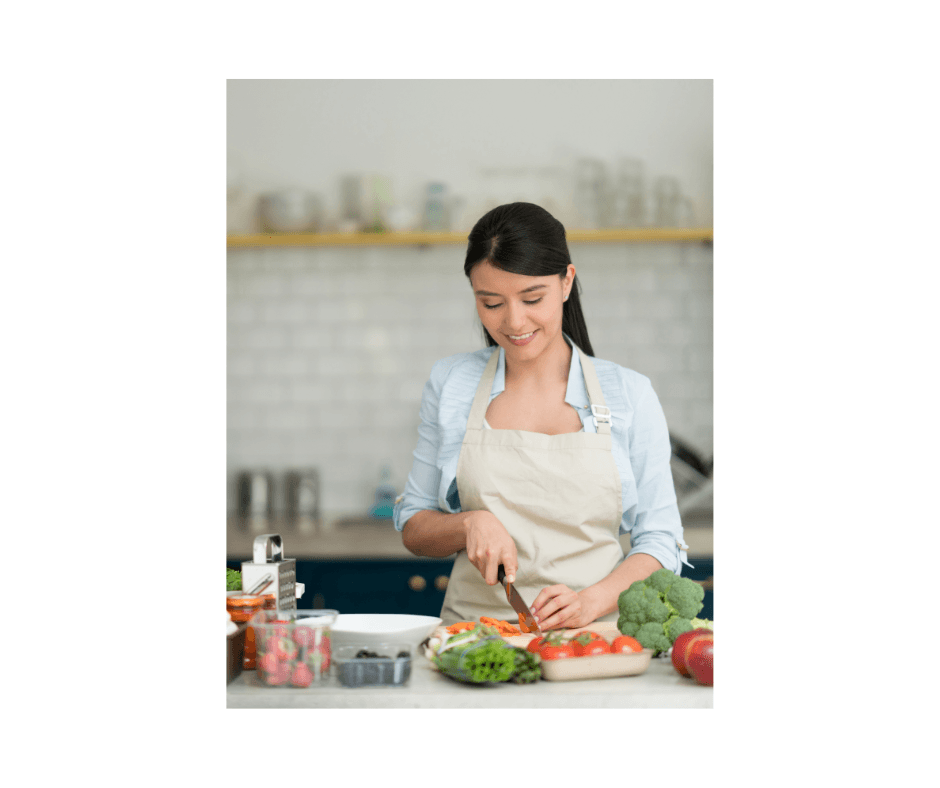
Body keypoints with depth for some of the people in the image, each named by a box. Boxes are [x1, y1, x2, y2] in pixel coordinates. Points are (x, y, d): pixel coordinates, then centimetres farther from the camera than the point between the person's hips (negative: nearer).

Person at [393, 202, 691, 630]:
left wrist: (591, 602, -13)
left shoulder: (629, 394, 5)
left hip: (593, 638, -1)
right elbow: (413, 528, 14)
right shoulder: (449, 383, 8)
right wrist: (470, 524, -7)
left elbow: (659, 542, 5)